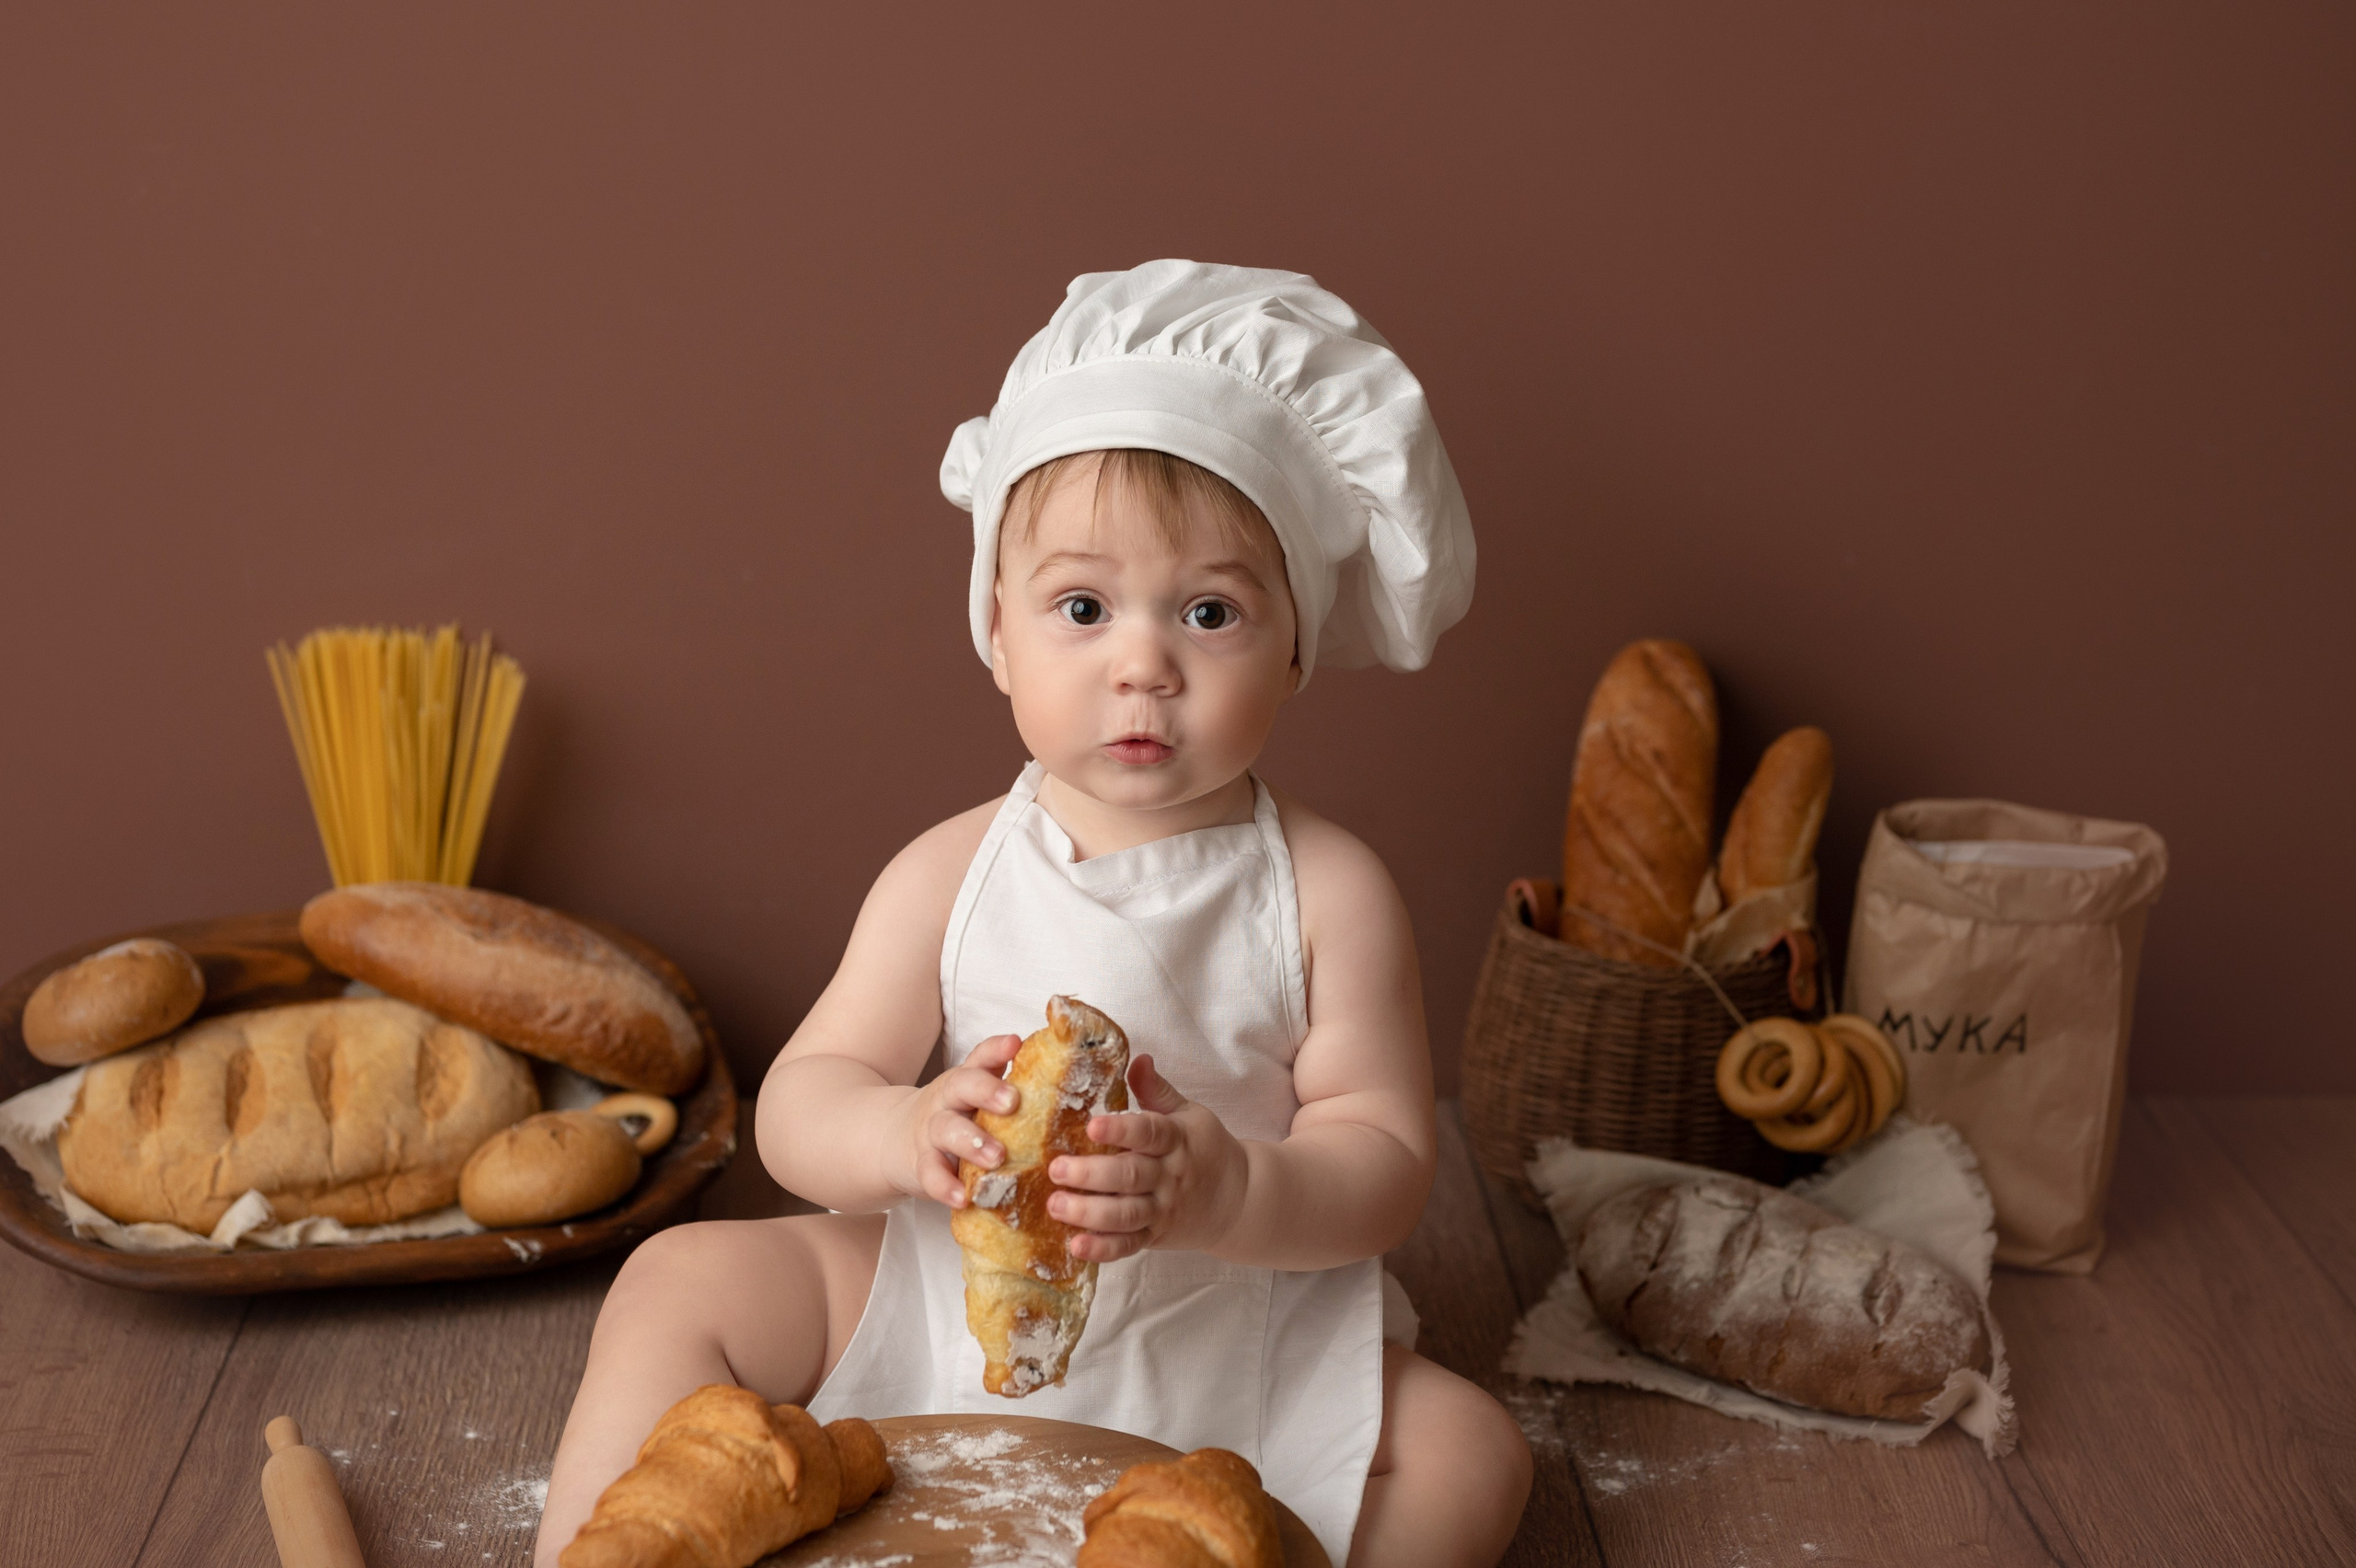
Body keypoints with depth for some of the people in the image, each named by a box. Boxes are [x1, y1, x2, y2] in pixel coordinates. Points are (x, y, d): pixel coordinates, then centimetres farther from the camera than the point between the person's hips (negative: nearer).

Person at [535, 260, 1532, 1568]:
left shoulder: (1327, 895, -10)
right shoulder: (951, 876, -6)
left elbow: (1386, 1164, -13)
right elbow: (795, 1108, -7)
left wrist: (1219, 1188, -34)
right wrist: (906, 1135, -31)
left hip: (1231, 1343, -1)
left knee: (1465, 1456, -22)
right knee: (682, 1282, -9)